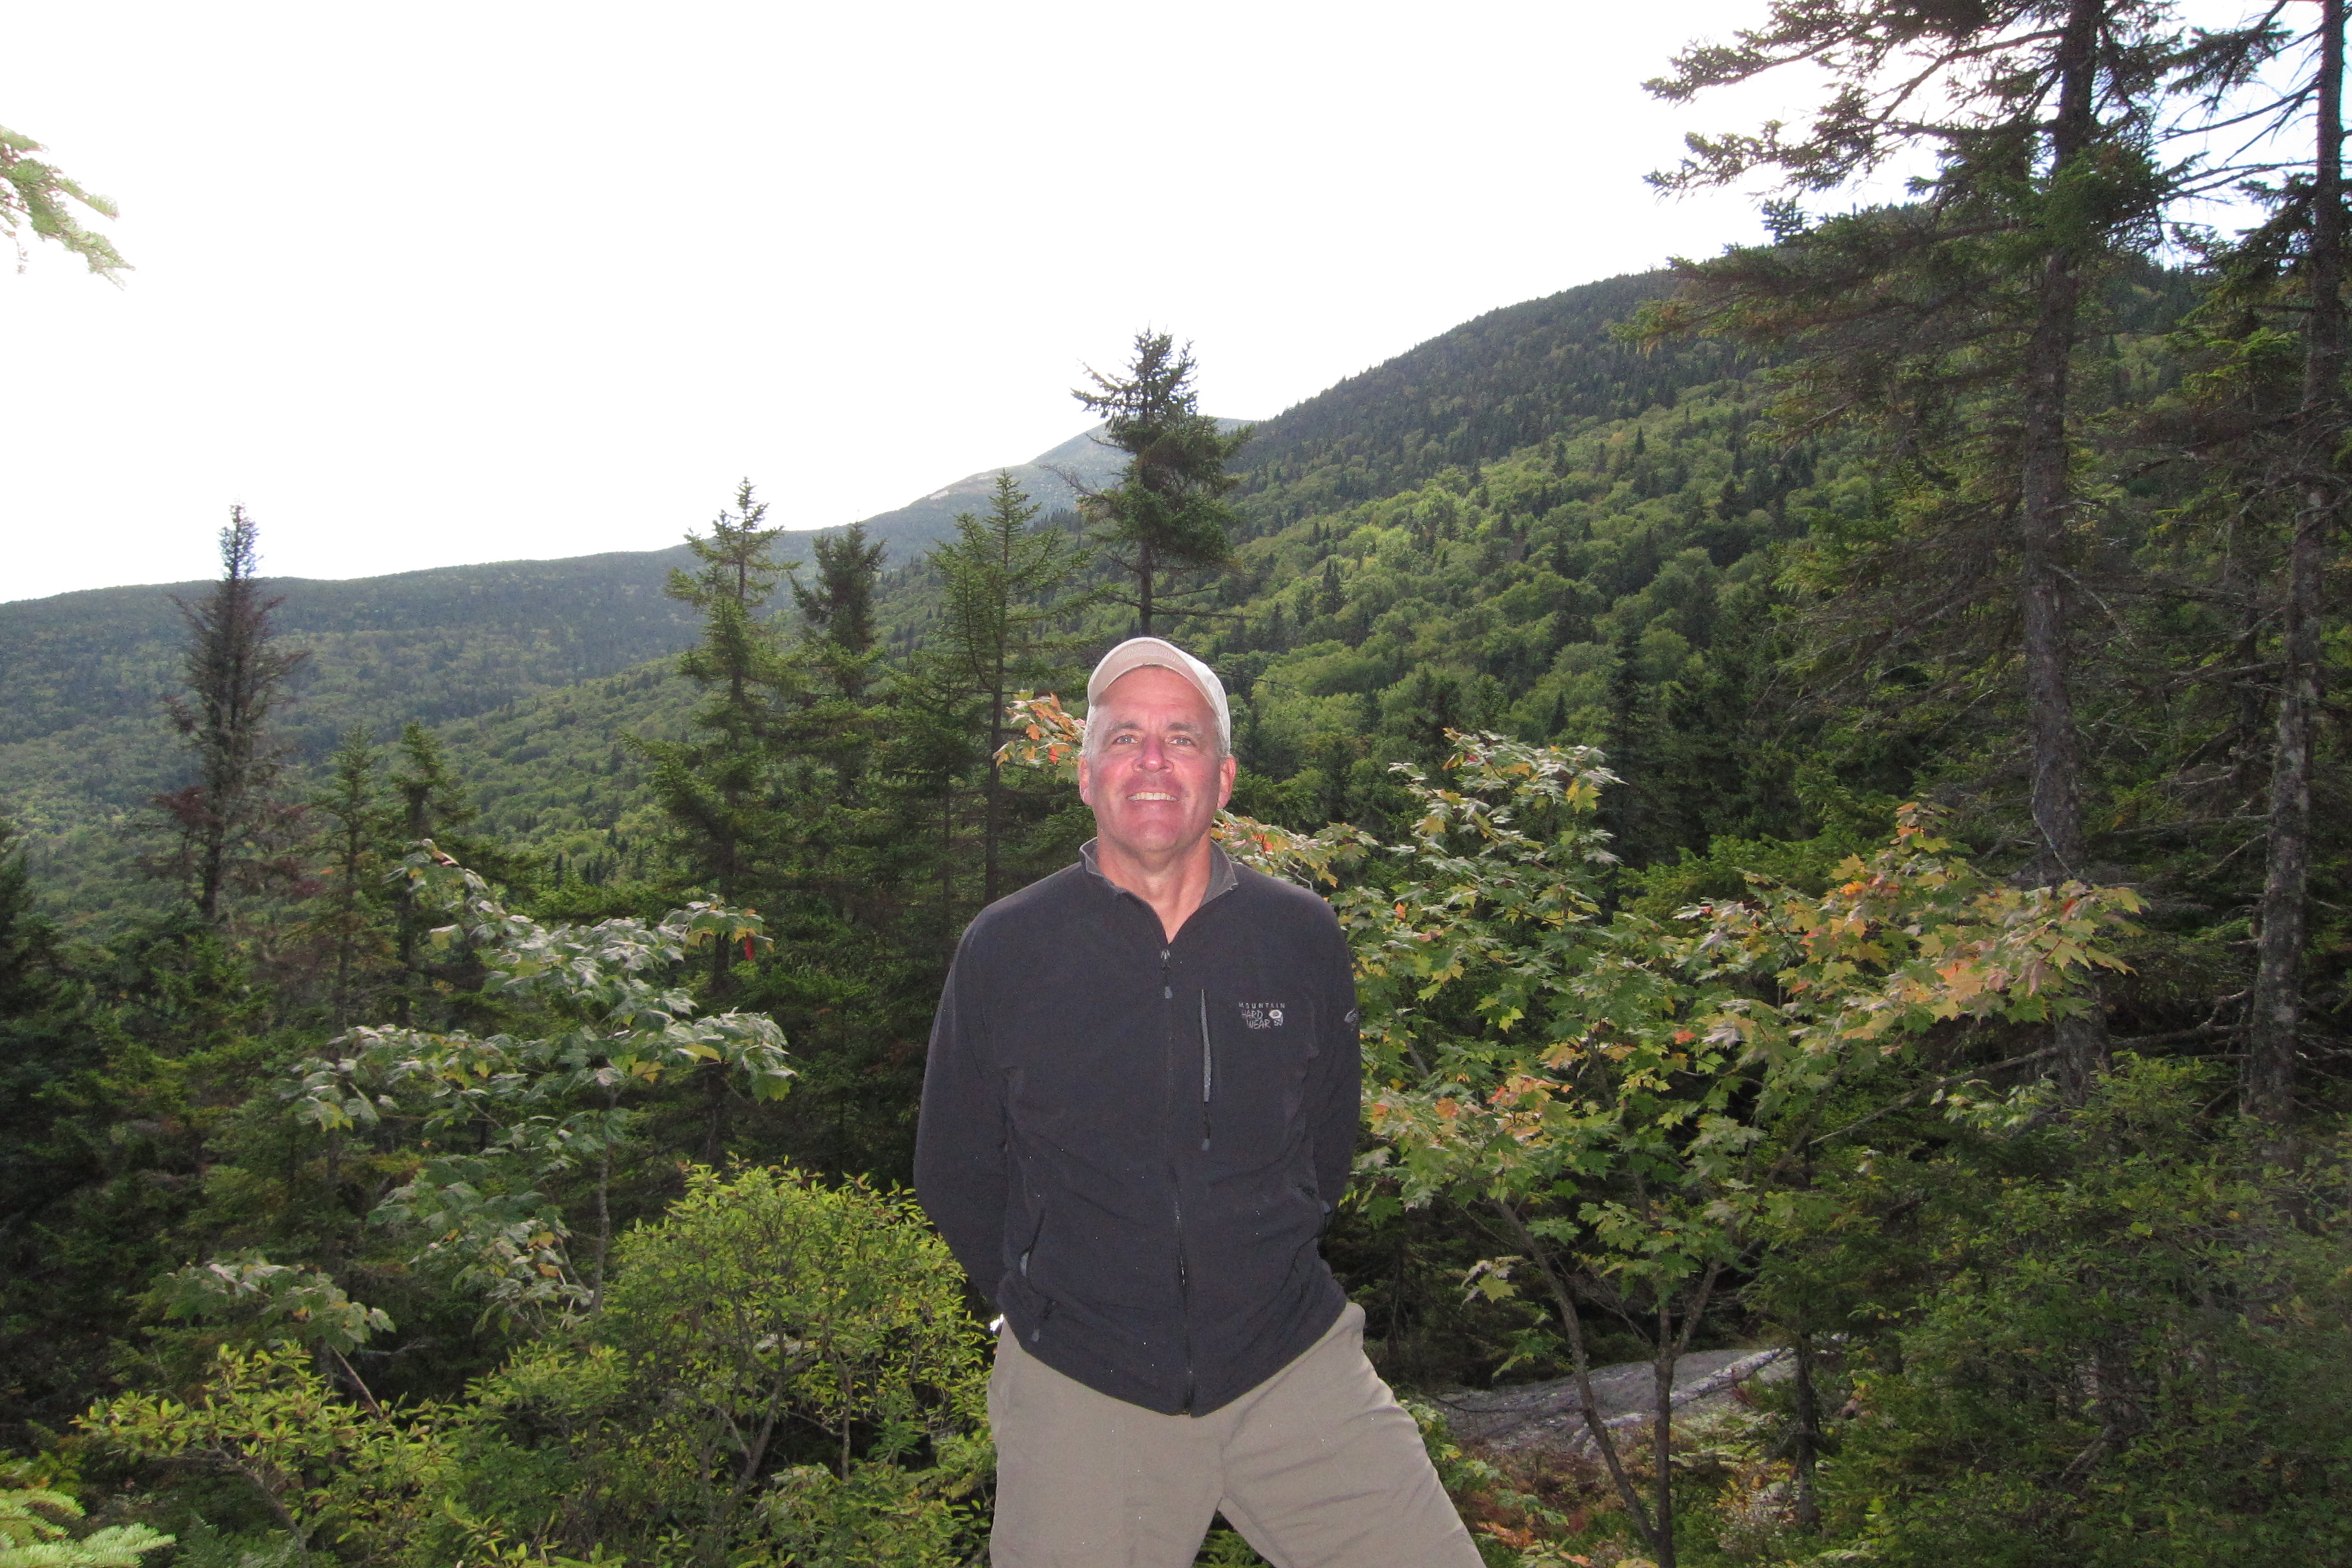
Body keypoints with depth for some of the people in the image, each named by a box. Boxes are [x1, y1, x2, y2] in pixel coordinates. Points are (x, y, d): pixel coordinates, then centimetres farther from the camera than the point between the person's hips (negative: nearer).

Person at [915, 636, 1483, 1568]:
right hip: (1080, 1387, -1)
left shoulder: (1302, 938, -1)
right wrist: (1047, 1303, 8)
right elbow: (955, 1176, 5)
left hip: (1291, 1362, 1)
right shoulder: (1002, 950, -6)